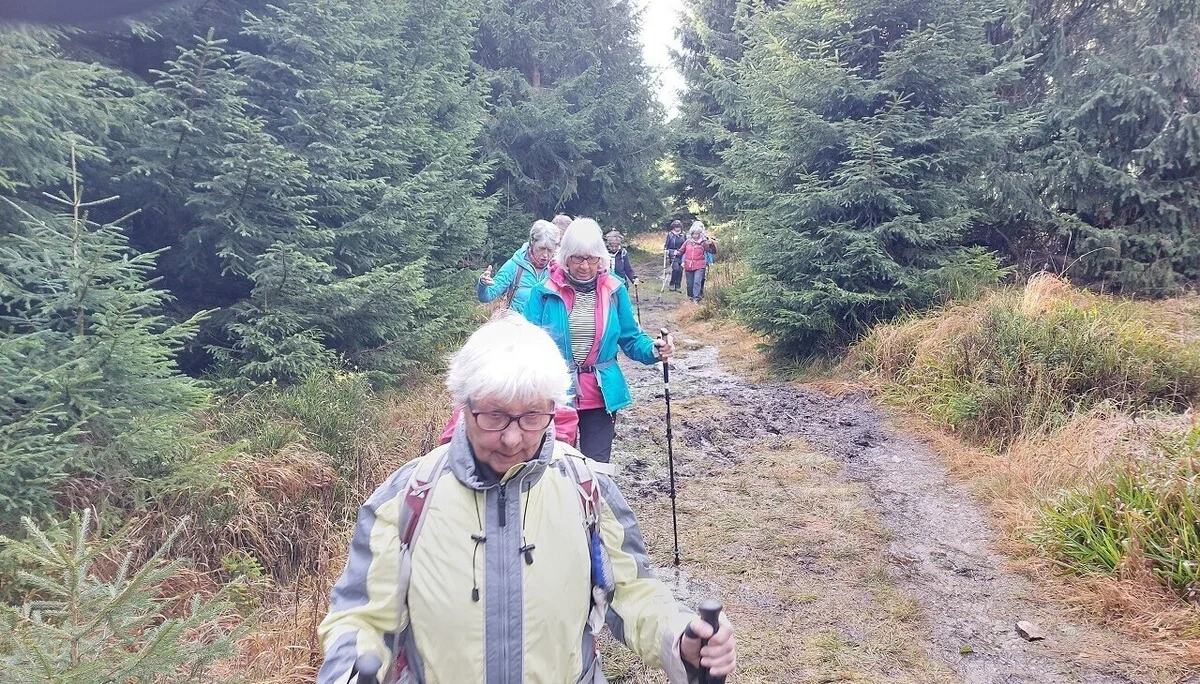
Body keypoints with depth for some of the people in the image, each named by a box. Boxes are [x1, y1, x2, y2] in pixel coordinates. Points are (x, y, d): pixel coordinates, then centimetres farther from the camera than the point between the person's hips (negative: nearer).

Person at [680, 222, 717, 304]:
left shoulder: (703, 243, -1)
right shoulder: (688, 242, 7)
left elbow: (713, 251, -1)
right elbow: (681, 251, 16)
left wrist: (712, 244, -20)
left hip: (699, 266, -3)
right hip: (688, 266, 3)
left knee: (697, 282, -17)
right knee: (689, 284, 10)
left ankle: (696, 298, -15)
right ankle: (691, 296, 29)